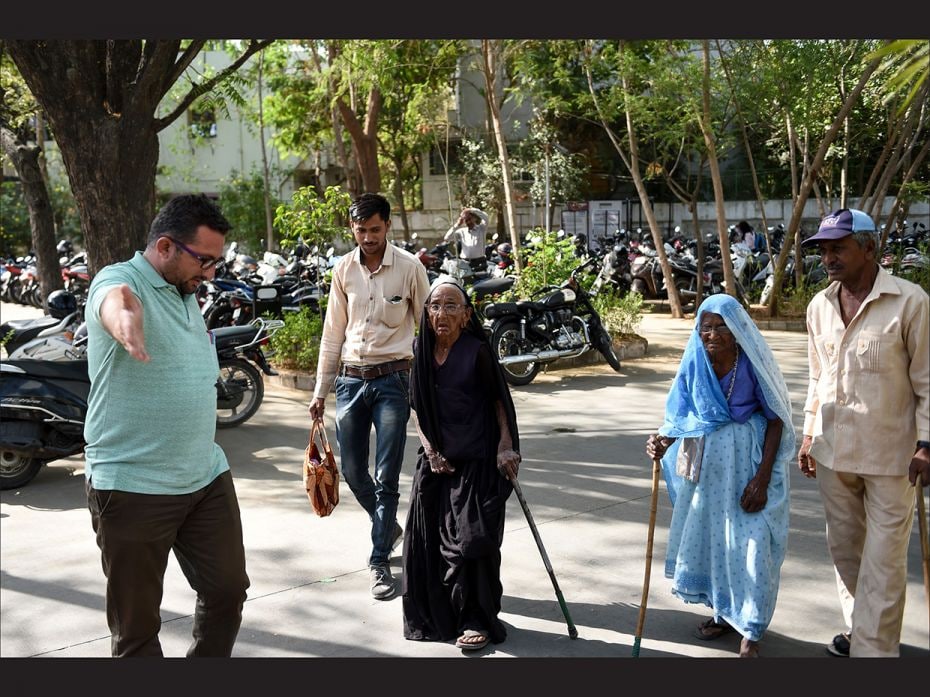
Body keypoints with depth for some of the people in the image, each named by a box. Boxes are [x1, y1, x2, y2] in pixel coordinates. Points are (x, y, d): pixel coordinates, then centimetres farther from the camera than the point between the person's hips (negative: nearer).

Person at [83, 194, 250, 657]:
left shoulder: (186, 294, 13)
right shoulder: (119, 280, -12)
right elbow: (116, 299, -39)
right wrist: (124, 316, -63)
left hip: (207, 478, 7)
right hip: (132, 485, -7)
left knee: (227, 590, 15)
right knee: (137, 621, 7)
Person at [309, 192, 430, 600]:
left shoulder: (409, 268, -5)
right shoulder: (343, 270, 5)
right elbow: (333, 333, 10)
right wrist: (321, 390, 9)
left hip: (391, 380, -4)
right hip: (350, 379, 4)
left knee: (387, 478, -3)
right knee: (352, 472, 11)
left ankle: (379, 561, 9)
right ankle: (389, 527, 37)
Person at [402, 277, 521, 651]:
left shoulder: (477, 351, -13)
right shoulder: (422, 351, 0)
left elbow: (499, 400, -4)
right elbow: (417, 406, 8)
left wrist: (506, 446, -9)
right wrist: (430, 450, 0)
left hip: (477, 460, -5)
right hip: (435, 459, 5)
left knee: (471, 539, -3)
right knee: (427, 535, 8)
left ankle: (477, 620, 13)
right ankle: (435, 611, 29)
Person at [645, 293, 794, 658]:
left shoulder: (752, 363, -14)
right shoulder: (694, 363, -4)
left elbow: (775, 420, -10)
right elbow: (679, 417, 0)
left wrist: (762, 477, -15)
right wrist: (661, 441, -22)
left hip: (748, 463, -4)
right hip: (707, 465, 5)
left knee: (750, 543, -4)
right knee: (707, 537, 13)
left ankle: (750, 630, 11)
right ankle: (723, 613, 33)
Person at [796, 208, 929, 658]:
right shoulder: (819, 306, 6)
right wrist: (809, 434, 14)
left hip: (890, 454, -5)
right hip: (833, 451, 6)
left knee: (883, 561, 0)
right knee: (844, 548, 17)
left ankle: (873, 647, 9)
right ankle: (859, 629, 34)